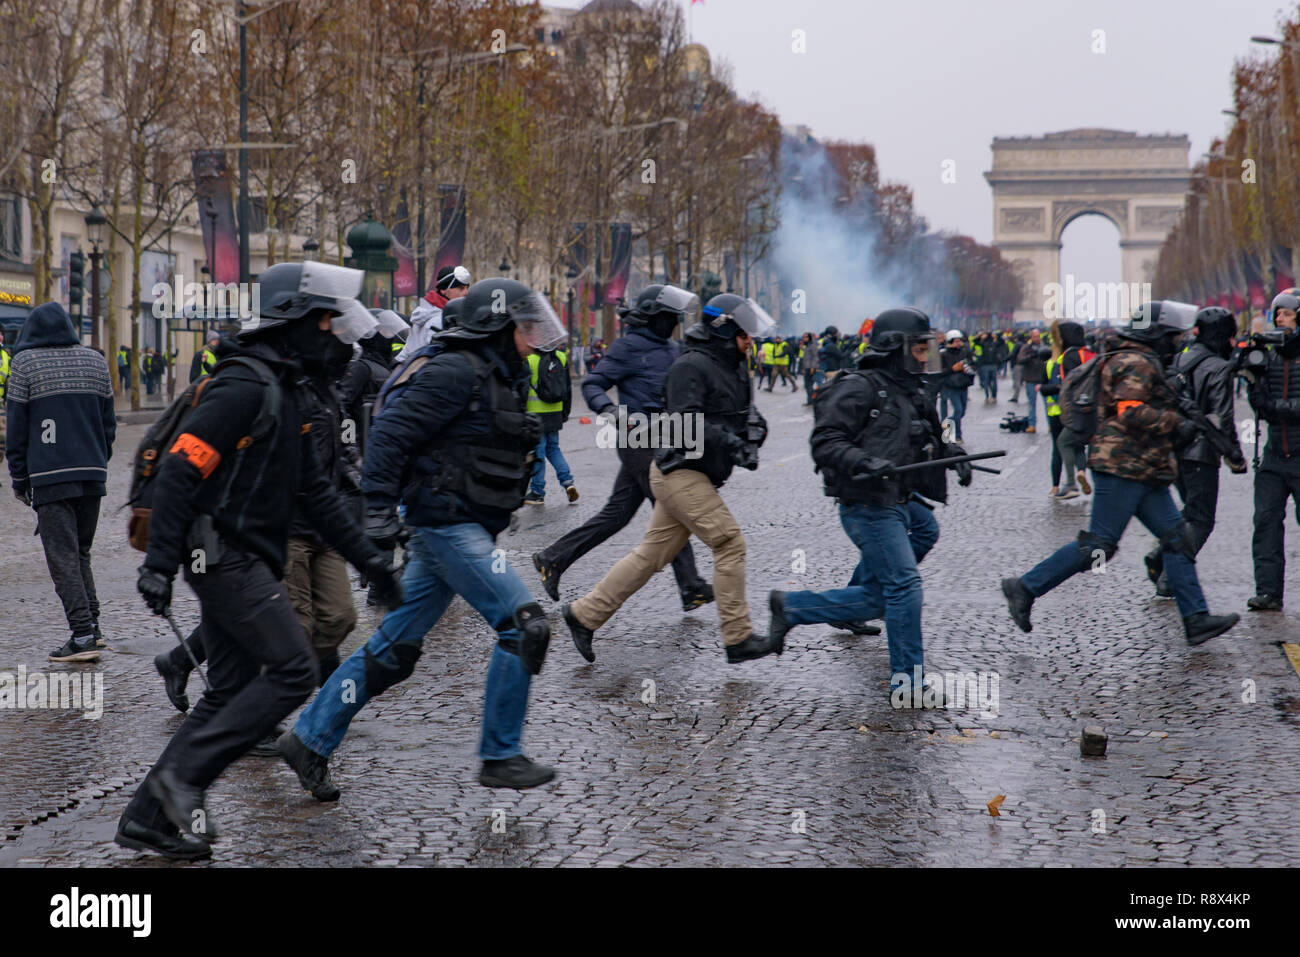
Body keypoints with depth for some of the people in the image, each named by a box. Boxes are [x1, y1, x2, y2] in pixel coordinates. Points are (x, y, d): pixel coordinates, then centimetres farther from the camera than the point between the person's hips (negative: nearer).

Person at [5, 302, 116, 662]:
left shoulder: (25, 363, -3)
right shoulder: (95, 361, 9)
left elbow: (16, 426, -2)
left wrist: (19, 479, 4)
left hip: (49, 477, -5)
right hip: (92, 475, 5)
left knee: (63, 558, -4)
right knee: (81, 552, 18)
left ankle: (83, 636, -10)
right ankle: (92, 627, 16)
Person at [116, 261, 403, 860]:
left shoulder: (286, 394, 17)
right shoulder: (244, 386, -15)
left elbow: (314, 492, 19)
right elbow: (181, 469, -20)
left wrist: (368, 558, 16)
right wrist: (159, 562, -24)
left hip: (245, 563, 10)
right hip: (226, 557, -10)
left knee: (233, 691, 10)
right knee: (292, 671, -12)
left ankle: (150, 817, 14)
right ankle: (184, 775, -7)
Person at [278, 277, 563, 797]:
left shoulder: (502, 377, 17)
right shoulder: (457, 372, -13)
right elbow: (392, 432, -18)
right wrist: (379, 510, -22)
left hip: (464, 529, 10)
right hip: (449, 525, -10)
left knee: (394, 647, 11)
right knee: (524, 627, -10)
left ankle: (309, 739, 18)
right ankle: (500, 757, 0)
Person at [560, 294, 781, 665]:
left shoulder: (731, 368, 16)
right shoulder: (691, 366, -15)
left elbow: (743, 412, 23)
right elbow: (686, 423, -25)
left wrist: (756, 427, 0)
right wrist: (731, 443, -30)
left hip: (695, 476, 10)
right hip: (680, 472, -10)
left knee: (652, 554, 11)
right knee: (729, 542, -11)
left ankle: (584, 614, 18)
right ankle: (738, 640, -7)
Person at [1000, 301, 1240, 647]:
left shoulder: (1145, 364, 21)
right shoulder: (1137, 363, -12)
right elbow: (1131, 412, -23)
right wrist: (1177, 424, -18)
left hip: (1144, 473, 11)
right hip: (1123, 470, -11)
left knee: (1177, 538, 5)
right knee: (1098, 546, -8)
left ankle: (1196, 620, 4)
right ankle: (1025, 587, 0)